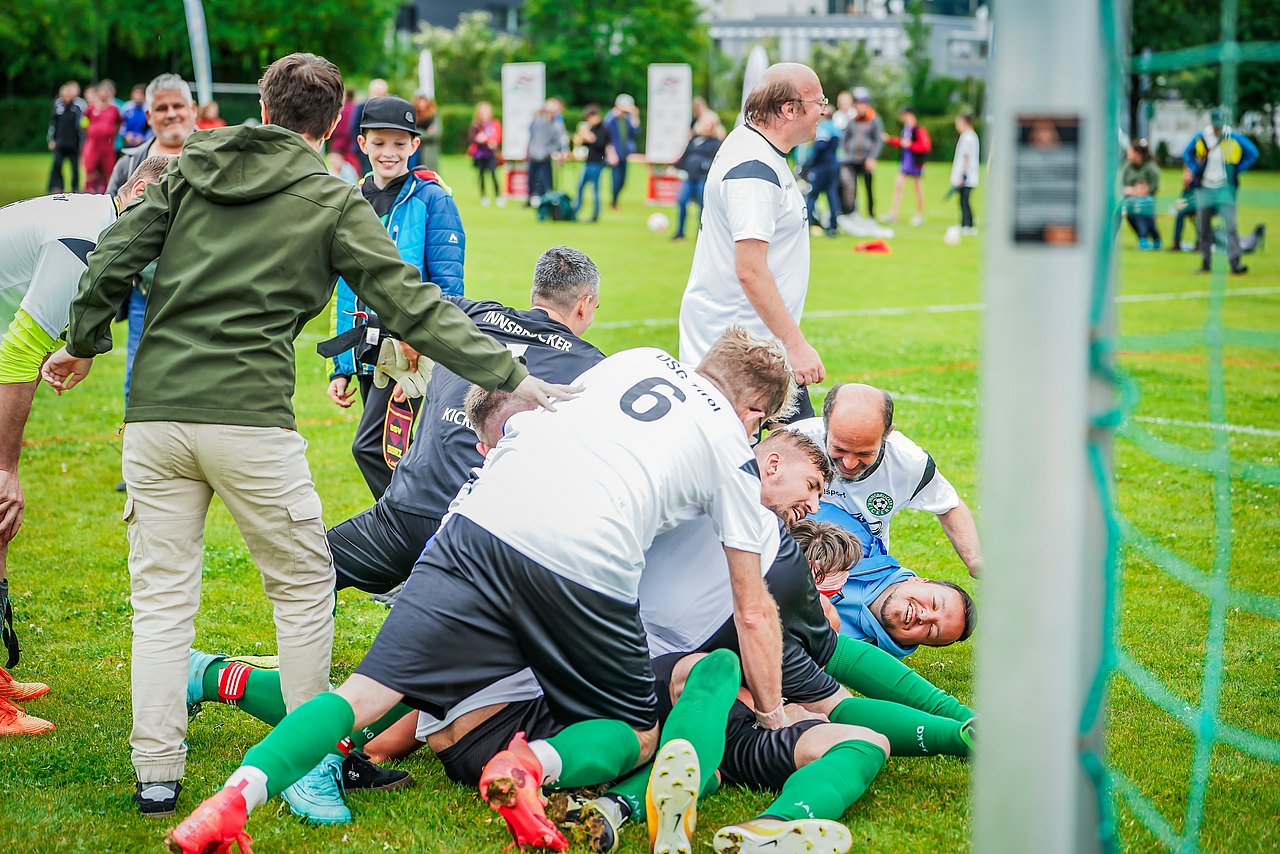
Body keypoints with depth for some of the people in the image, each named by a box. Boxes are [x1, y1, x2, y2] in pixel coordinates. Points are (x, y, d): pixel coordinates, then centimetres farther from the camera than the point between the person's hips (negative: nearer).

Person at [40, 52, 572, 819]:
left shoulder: (191, 169, 12)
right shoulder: (332, 203, 2)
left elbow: (113, 260, 8)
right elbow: (412, 307, -2)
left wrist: (86, 346, 23)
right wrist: (510, 375, 0)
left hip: (155, 414, 4)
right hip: (250, 419, -4)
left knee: (162, 598, 9)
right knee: (304, 586, 13)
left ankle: (157, 776, 8)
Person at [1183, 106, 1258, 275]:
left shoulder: (1234, 138, -5)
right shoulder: (1200, 138, 2)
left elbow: (1253, 153, 3)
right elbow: (1187, 154, 19)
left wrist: (1236, 170, -1)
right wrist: (1196, 171, 5)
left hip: (1225, 187, -3)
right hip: (1204, 188, 3)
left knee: (1230, 225, -13)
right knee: (1203, 228, 6)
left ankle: (1235, 261, -16)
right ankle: (1205, 260, 18)